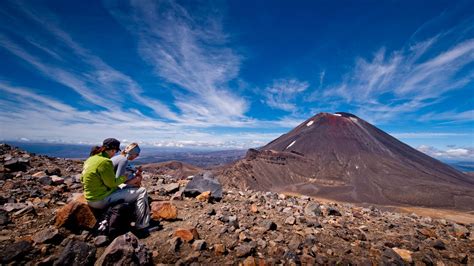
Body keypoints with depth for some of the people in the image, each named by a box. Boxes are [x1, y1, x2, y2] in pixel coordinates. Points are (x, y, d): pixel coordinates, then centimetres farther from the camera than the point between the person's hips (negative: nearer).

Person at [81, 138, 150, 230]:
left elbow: (82, 179, 16)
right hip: (102, 200, -10)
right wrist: (124, 177, -1)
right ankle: (142, 225, -2)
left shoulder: (91, 159, 5)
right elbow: (112, 183, -20)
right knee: (142, 191, -8)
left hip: (91, 199, 10)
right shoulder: (105, 162, -24)